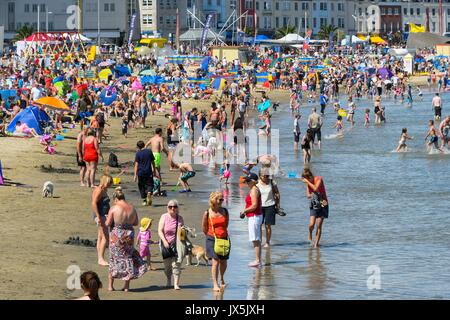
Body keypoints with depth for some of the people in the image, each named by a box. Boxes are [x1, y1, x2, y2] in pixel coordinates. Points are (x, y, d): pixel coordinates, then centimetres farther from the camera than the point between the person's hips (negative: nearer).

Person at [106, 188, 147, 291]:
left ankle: (110, 285, 12)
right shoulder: (132, 208, 2)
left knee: (114, 259, 9)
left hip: (116, 236, -3)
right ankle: (127, 286, 14)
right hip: (129, 235, 3)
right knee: (128, 258, 13)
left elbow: (108, 223, -8)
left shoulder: (114, 208, -10)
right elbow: (136, 223, 9)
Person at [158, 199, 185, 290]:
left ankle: (176, 284, -10)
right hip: (166, 244, 0)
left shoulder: (180, 218, 5)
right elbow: (160, 231, -8)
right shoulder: (164, 217, -3)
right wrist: (164, 241, -20)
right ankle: (169, 280, 33)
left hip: (177, 245, 0)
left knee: (176, 264, -9)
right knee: (167, 265, 9)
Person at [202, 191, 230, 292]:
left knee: (224, 262, 10)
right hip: (212, 240, -3)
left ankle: (222, 279, 38)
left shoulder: (225, 211, 2)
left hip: (224, 239, 3)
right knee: (215, 262, -11)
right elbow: (204, 228, 4)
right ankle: (215, 285, -3)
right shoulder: (207, 213, -7)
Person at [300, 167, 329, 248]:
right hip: (314, 205, 3)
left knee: (319, 226, -4)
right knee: (311, 225, -14)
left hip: (322, 204, -3)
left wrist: (307, 182, -23)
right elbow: (308, 195, 1)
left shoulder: (319, 179, -12)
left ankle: (316, 244, 5)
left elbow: (315, 188, -28)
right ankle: (310, 236, 16)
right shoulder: (308, 183, 2)